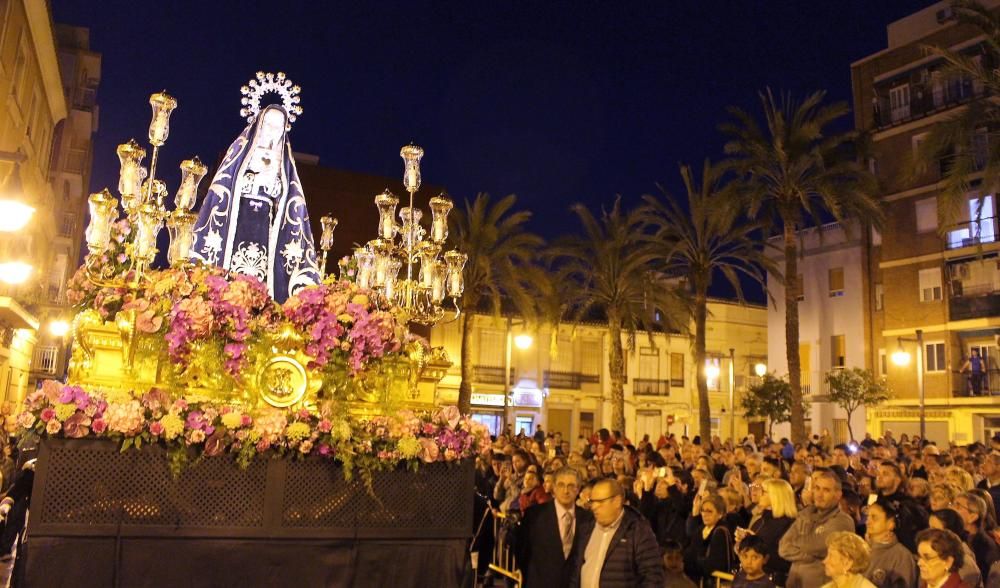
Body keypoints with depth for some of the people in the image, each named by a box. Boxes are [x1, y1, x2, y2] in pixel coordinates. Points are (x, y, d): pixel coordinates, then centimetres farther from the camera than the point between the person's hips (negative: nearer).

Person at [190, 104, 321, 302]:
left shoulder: (285, 166, 16)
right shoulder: (241, 151, 11)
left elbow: (293, 208, 11)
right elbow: (220, 191, 5)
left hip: (265, 233, 1)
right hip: (236, 228, -1)